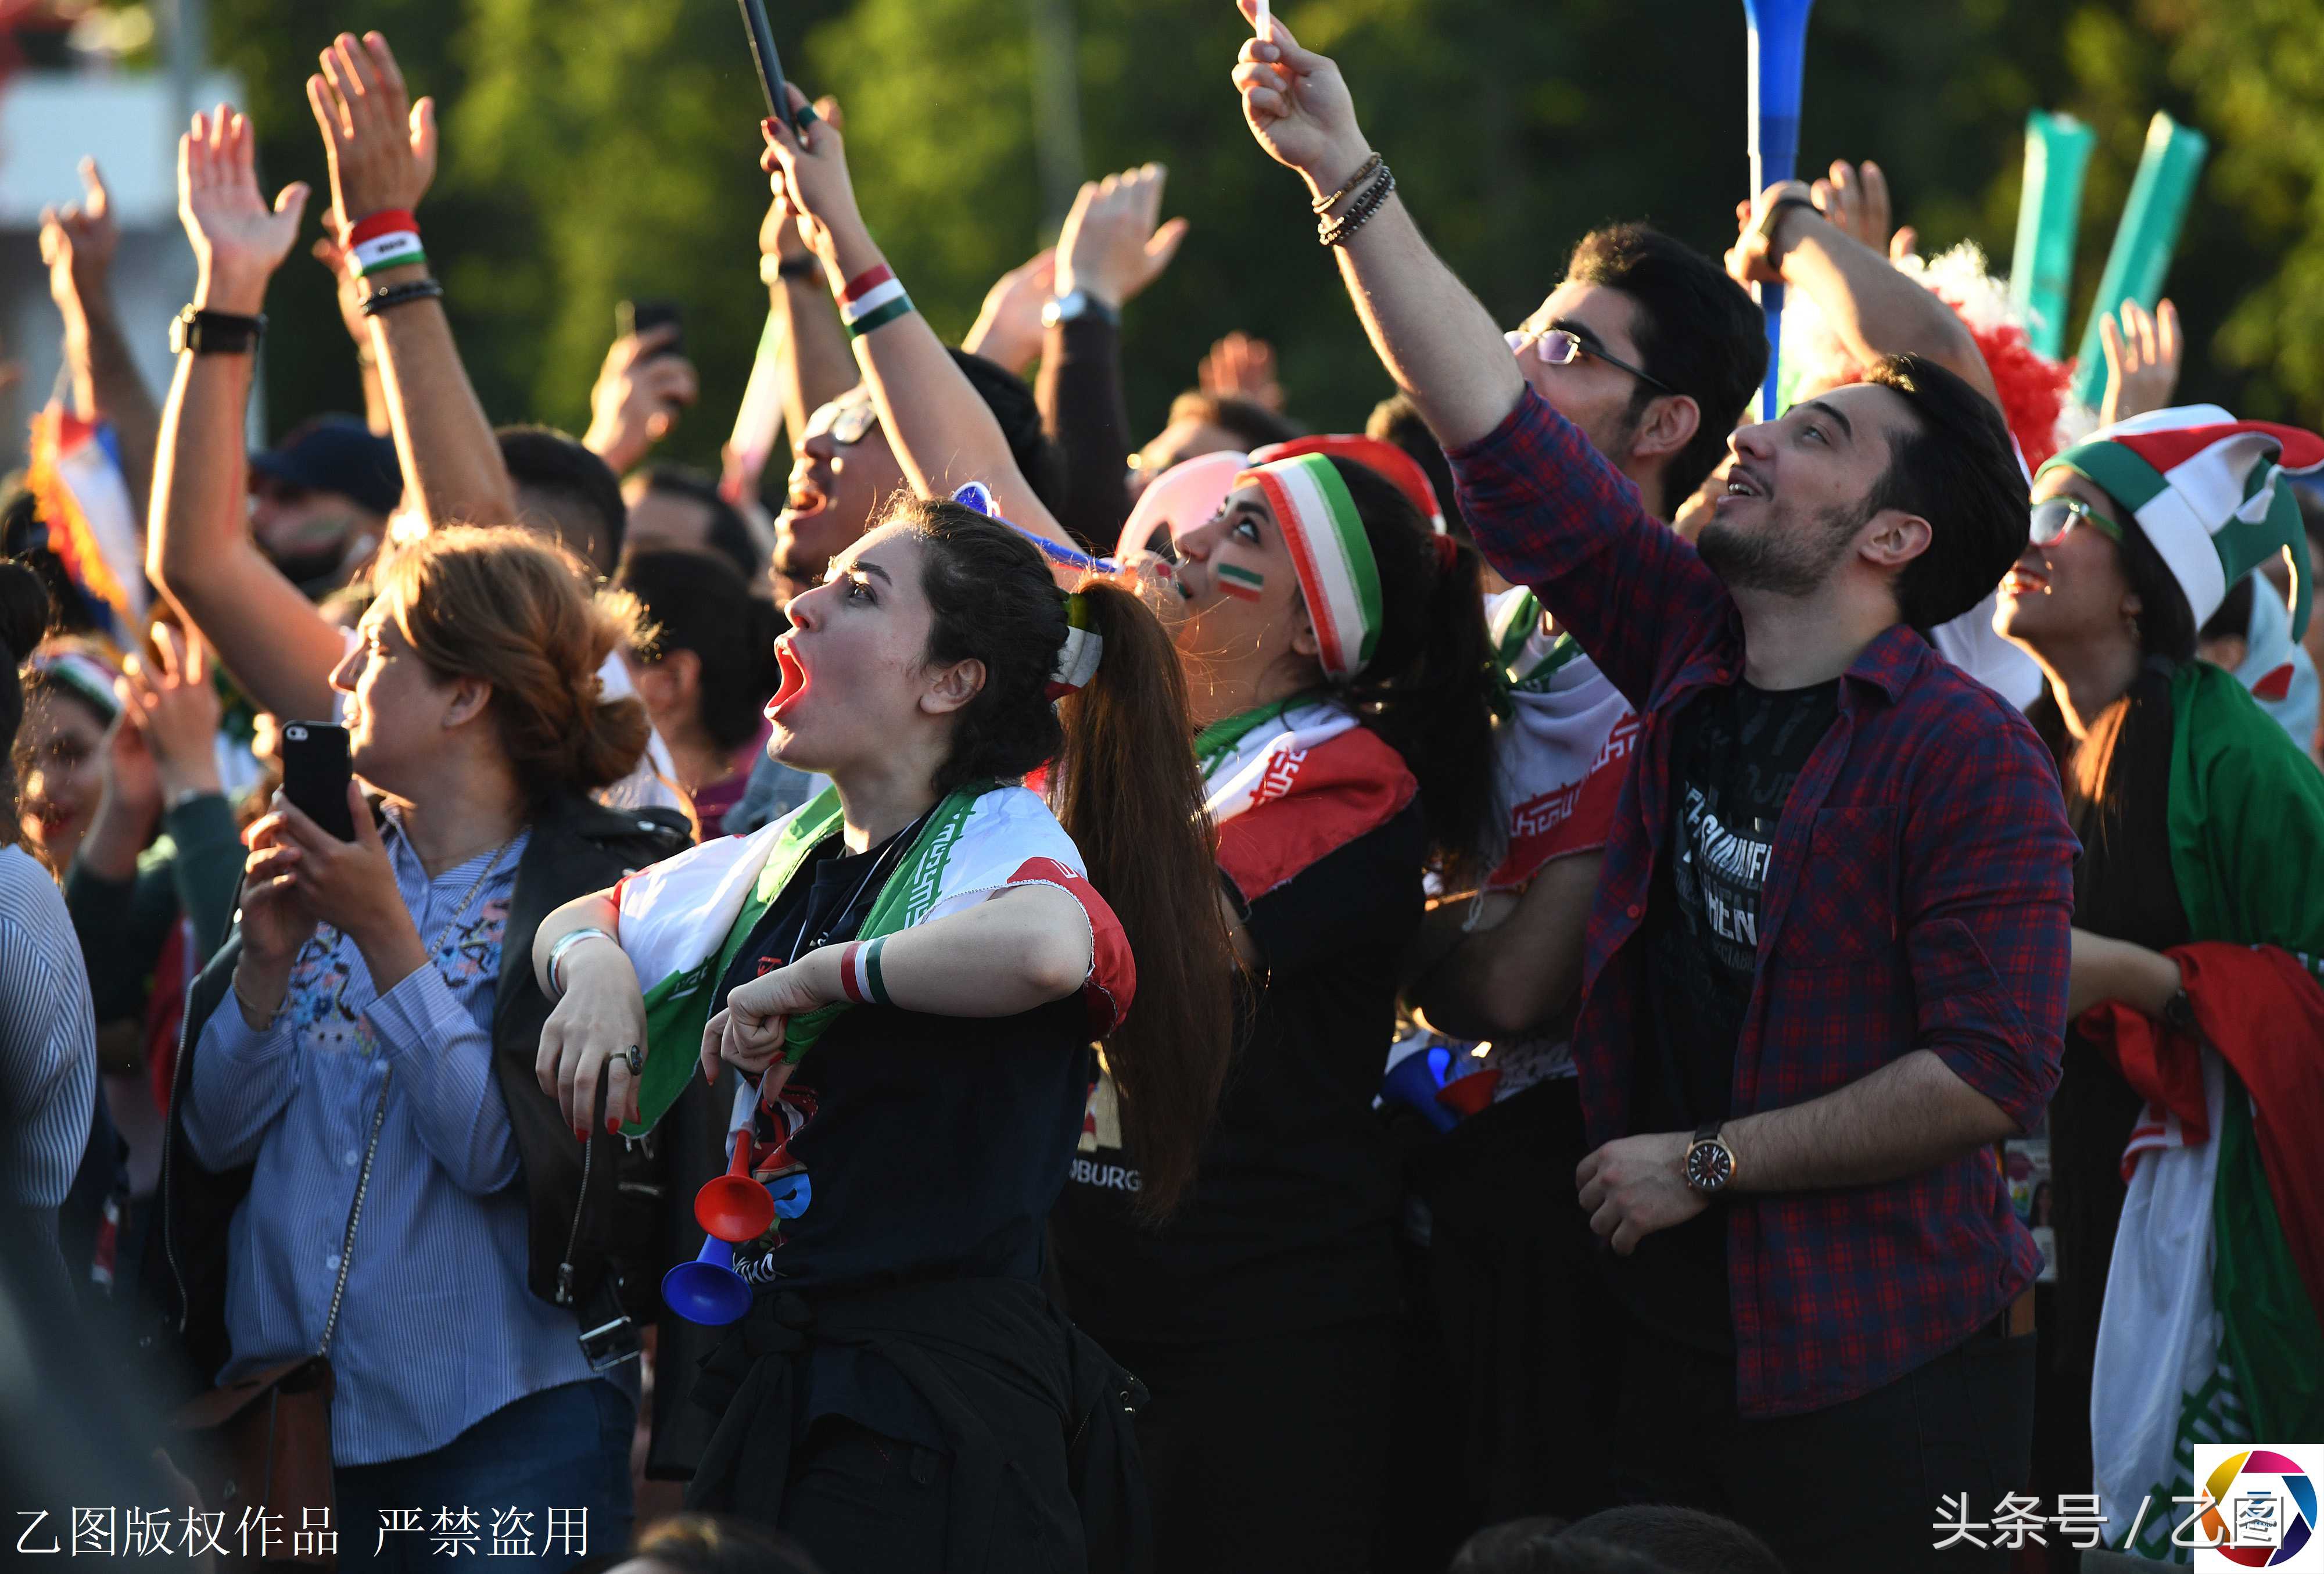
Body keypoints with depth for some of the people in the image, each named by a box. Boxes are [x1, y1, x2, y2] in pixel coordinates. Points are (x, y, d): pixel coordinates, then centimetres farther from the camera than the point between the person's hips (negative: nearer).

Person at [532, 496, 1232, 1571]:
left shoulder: (999, 839, -11)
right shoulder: (794, 857, 14)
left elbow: (1048, 947, -37)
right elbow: (577, 920, 30)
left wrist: (809, 979, -23)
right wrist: (596, 969, 4)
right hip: (771, 1389, 8)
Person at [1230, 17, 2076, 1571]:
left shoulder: (1970, 757, -11)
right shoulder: (1692, 648, 6)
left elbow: (1994, 1072, -18)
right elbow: (1498, 426, 8)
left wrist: (1706, 1162, -12)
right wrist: (1350, 177, 4)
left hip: (1880, 1366, -6)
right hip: (1686, 1327, 6)